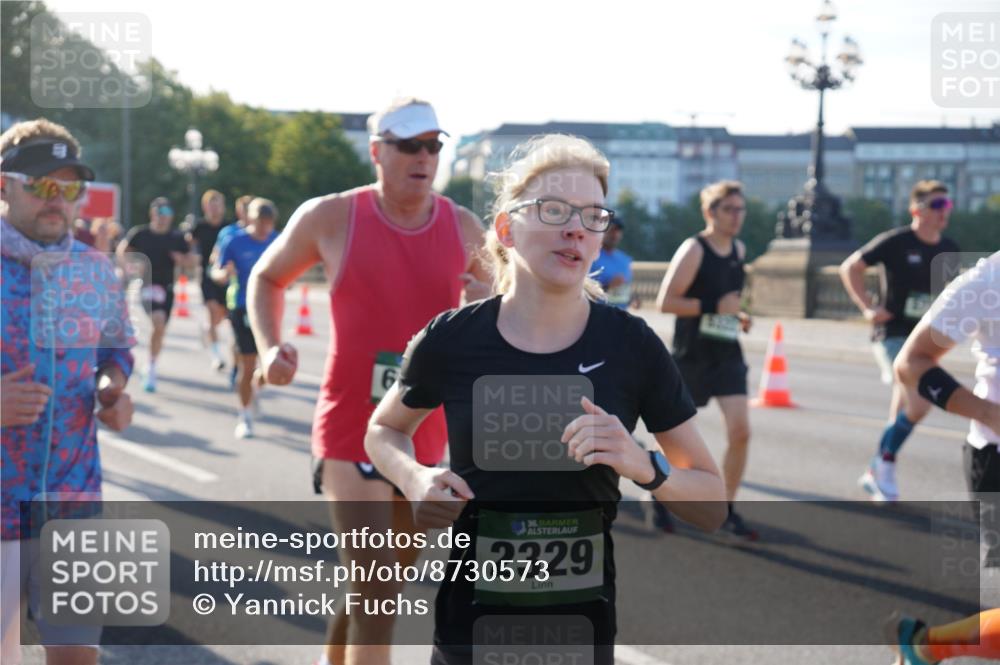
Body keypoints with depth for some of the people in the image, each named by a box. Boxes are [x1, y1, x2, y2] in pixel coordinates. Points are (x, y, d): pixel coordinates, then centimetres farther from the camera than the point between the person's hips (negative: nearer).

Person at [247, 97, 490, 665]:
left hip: (427, 435, 5)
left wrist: (488, 303, -9)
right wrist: (271, 346, -8)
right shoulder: (330, 217, -7)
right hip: (351, 431, -5)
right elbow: (268, 278, 10)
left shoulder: (464, 227, 1)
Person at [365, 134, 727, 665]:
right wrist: (414, 478, -10)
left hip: (584, 622, 0)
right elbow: (383, 431, 11)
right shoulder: (450, 341, -10)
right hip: (469, 622, 0)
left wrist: (643, 466, -23)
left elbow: (712, 507, -3)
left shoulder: (632, 346, -9)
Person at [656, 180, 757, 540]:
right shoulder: (693, 249, -13)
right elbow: (665, 301, -18)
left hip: (727, 354, 5)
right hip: (691, 354, -5)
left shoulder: (739, 250, 9)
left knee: (740, 432, -8)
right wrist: (713, 307, -23)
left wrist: (738, 315, 9)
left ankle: (727, 511, 3)